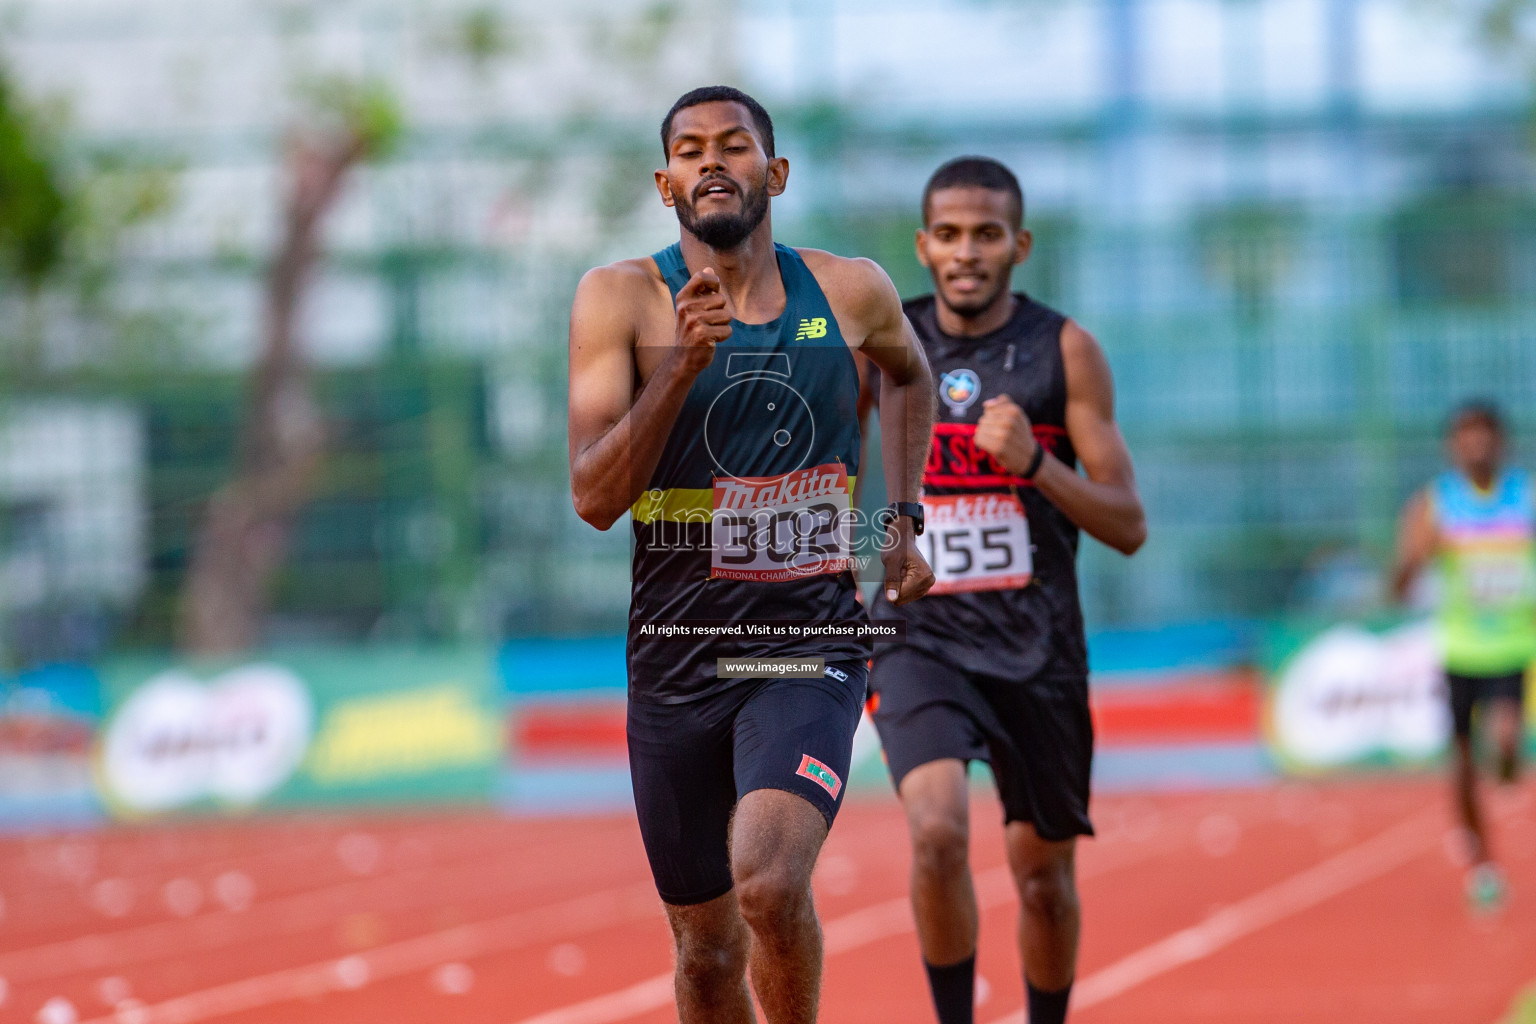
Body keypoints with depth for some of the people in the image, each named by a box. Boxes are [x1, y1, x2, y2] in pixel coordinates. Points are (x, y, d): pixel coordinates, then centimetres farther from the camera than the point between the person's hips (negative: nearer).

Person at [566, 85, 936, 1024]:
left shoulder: (852, 292, 1)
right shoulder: (622, 298, -5)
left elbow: (911, 375, 26)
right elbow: (594, 498, -14)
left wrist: (905, 519, 18)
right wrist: (681, 364, -23)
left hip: (810, 642, -1)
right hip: (676, 656, 1)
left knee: (769, 884, -26)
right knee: (706, 947, 9)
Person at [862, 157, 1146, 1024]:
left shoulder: (1065, 351, -4)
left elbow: (1129, 527, -7)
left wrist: (1035, 463, -21)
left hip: (1037, 649, 0)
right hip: (920, 637, 0)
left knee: (1044, 872, 10)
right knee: (939, 832, -23)